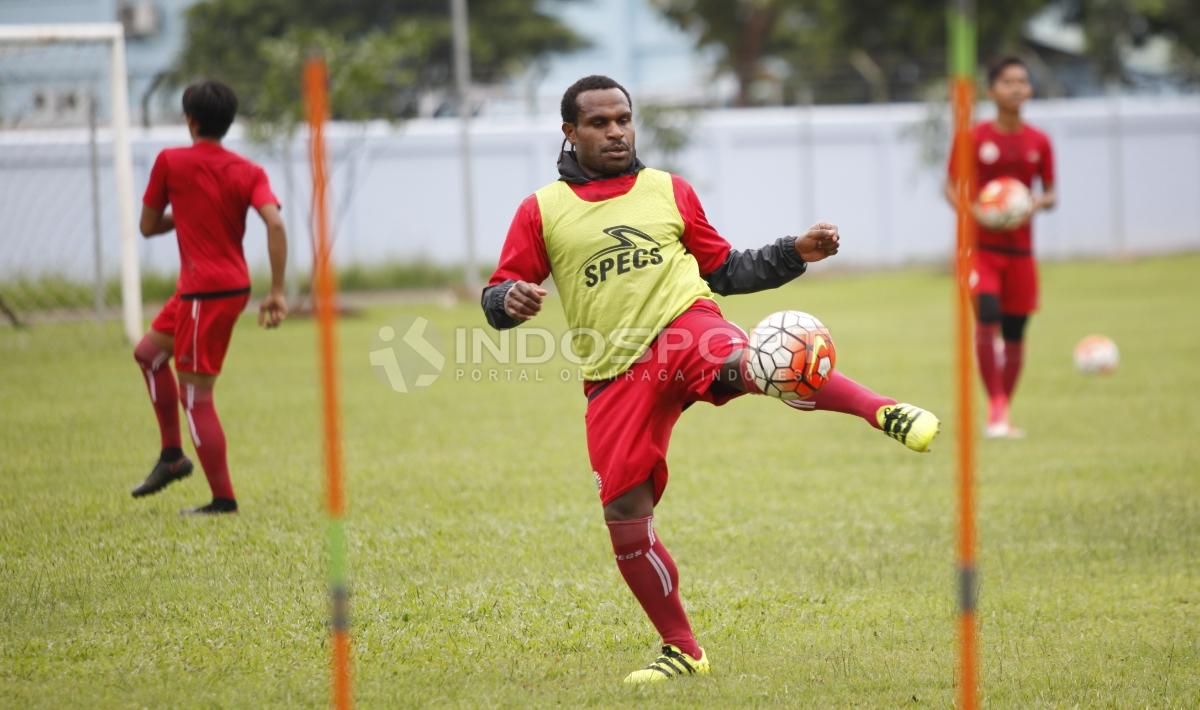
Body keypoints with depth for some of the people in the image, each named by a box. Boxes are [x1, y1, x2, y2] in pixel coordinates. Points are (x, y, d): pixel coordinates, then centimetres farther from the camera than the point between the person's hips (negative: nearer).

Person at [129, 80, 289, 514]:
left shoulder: (170, 162, -7)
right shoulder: (248, 172, 3)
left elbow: (148, 226, 1)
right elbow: (275, 223, -12)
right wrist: (277, 292, -12)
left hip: (204, 292, -7)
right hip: (234, 285, 7)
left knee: (195, 396, -1)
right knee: (148, 352, 24)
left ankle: (224, 500, -1)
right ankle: (171, 456, 25)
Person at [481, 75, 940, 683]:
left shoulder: (669, 191, 14)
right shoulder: (542, 211, 9)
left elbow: (724, 269, 21)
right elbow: (497, 298, 8)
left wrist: (794, 253, 8)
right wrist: (510, 300, -16)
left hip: (683, 325, -2)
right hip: (615, 376, 2)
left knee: (746, 363, -37)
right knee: (625, 518, -3)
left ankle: (885, 412, -53)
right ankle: (681, 651, 13)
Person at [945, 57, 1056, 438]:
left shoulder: (1038, 142, 3)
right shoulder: (974, 138, -5)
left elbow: (1051, 193, 11)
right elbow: (951, 187, 0)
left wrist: (1039, 203, -13)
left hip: (1019, 246, 3)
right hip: (980, 244, -3)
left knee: (1014, 333, 5)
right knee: (987, 318, -22)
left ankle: (1004, 417, 20)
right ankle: (996, 408, -14)